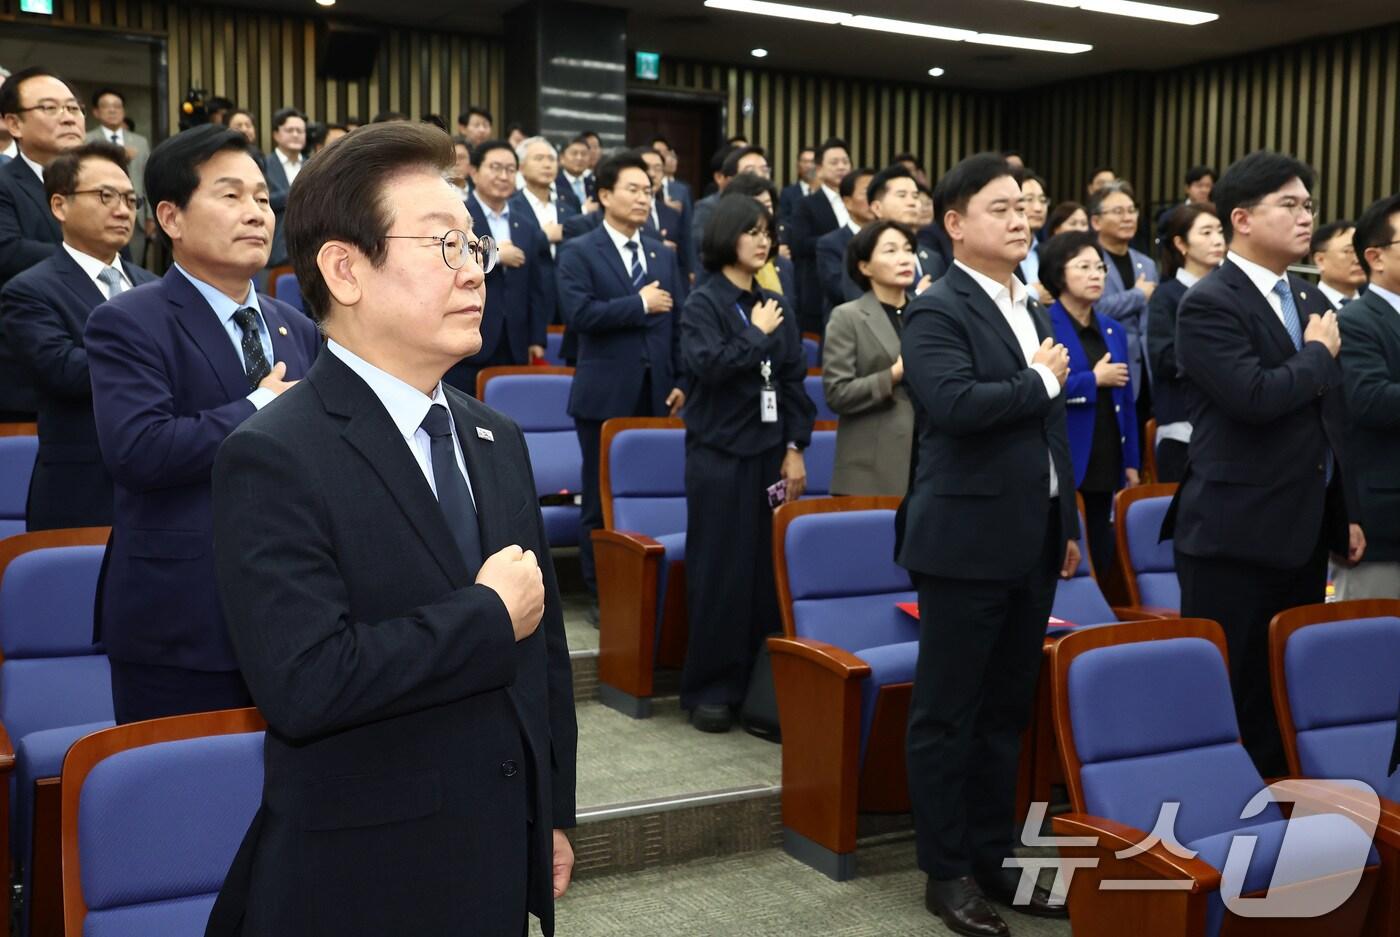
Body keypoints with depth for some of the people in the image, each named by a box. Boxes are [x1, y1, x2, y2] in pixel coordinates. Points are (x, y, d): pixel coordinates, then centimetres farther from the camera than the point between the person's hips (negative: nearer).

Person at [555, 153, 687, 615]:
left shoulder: (663, 255, 14)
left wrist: (681, 382, 3)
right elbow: (578, 314, -16)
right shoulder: (579, 252, -2)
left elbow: (678, 323, 12)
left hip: (656, 395, 4)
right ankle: (602, 593, 15)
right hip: (606, 395, -4)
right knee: (603, 500, 5)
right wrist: (639, 304, -12)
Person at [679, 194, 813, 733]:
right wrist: (757, 334, -11)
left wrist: (795, 448, 3)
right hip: (720, 454, -4)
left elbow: (794, 379, 9)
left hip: (770, 453, 4)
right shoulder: (703, 303, -3)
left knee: (769, 569, 5)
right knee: (720, 572, 0)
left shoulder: (774, 305, 10)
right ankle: (710, 688, 11)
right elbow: (709, 364, -21)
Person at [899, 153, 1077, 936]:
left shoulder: (1033, 310, 15)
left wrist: (1068, 524, 17)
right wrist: (1041, 381, -12)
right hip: (968, 540, -8)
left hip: (1032, 540, 8)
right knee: (948, 713, 3)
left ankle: (994, 855, 27)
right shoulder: (938, 310, -10)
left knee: (1007, 710, 15)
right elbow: (955, 404, -27)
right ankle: (947, 871, 14)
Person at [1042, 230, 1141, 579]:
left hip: (1106, 468, 6)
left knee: (1102, 562, 12)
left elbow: (1125, 403, 16)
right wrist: (1094, 379, -13)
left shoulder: (1113, 331, 13)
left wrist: (1131, 463, 11)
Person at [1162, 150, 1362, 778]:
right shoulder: (1208, 305, -11)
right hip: (1237, 536, -8)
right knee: (1230, 697, 0)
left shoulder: (1311, 300, 15)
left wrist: (1346, 512, 18)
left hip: (1305, 531, 8)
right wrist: (1319, 354, -8)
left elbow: (1332, 414, 20)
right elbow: (1255, 397, -26)